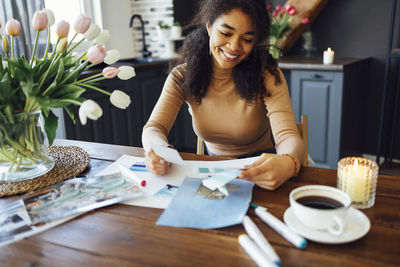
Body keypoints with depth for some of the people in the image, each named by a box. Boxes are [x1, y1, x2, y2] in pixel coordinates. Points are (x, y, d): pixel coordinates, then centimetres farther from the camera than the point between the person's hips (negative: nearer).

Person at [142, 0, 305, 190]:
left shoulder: (267, 75, -16)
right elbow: (153, 127, -15)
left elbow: (288, 136, -25)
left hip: (261, 168, 0)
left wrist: (286, 164, -51)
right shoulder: (182, 77, -9)